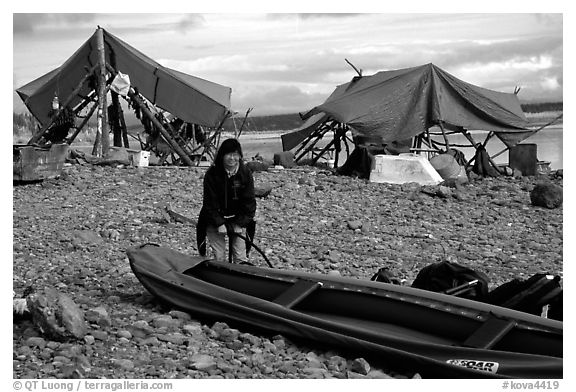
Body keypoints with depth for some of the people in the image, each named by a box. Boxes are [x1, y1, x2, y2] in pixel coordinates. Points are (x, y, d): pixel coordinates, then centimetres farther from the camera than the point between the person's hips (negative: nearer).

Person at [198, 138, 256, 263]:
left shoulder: (245, 173, -6)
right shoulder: (212, 174, -11)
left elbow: (249, 201, -4)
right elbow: (210, 202, -10)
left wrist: (240, 223, -11)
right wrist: (219, 223, -16)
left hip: (238, 221, 1)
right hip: (214, 220, -1)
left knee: (240, 258, -3)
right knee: (219, 258, -5)